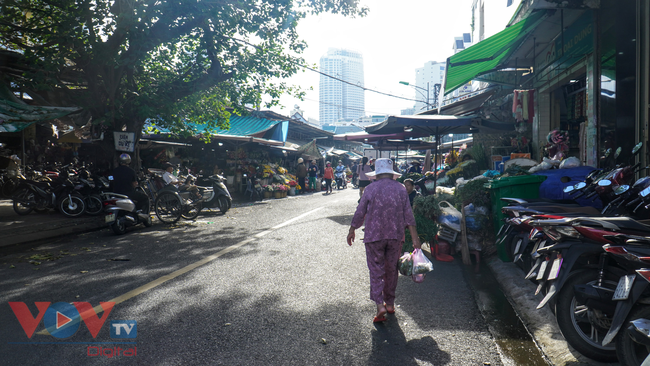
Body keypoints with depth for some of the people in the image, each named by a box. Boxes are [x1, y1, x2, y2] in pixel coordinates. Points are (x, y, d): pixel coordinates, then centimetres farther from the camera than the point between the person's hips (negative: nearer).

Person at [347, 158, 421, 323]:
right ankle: (390, 303, 26)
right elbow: (408, 216, 0)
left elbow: (360, 213, 0)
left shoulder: (371, 189, -4)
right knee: (391, 269, 15)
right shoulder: (401, 189, 2)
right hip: (395, 235, 3)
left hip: (374, 235, -3)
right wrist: (415, 239, 2)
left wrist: (351, 231, 14)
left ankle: (380, 304, -12)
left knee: (376, 270, 1)